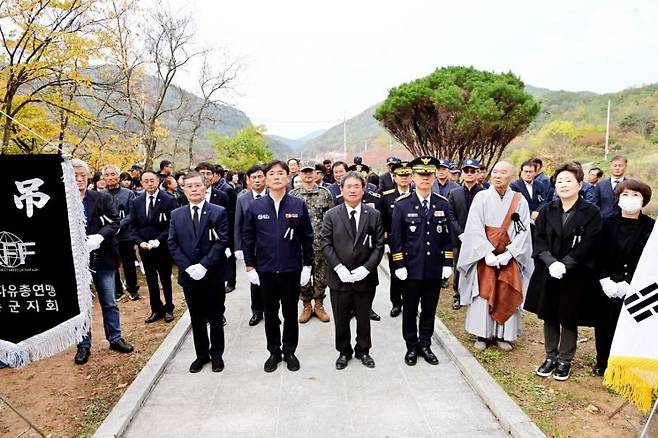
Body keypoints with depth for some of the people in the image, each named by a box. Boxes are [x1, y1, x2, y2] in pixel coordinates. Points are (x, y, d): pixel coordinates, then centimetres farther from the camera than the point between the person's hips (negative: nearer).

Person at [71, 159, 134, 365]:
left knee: (109, 303, 12)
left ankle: (115, 338, 28)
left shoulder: (102, 198, -1)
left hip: (102, 258, 1)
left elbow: (114, 222, -3)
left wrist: (99, 237, -18)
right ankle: (84, 345, 27)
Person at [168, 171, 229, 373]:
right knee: (197, 319, 14)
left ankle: (216, 354, 27)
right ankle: (201, 354, 30)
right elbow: (172, 244, 1)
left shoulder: (218, 212, -5)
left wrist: (204, 265, -18)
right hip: (189, 275, 3)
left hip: (213, 275, -3)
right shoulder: (176, 215, 5)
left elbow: (222, 242, -11)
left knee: (215, 318, 10)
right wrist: (188, 267, -11)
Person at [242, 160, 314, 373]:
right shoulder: (255, 207, -1)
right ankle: (274, 352, 31)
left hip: (292, 270, 0)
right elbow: (247, 238, 3)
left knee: (291, 313, 13)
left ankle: (289, 351, 31)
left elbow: (307, 238, 1)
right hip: (265, 270, 1)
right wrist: (250, 267, 0)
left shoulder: (299, 205, -3)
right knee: (270, 314, 13)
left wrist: (307, 266, 0)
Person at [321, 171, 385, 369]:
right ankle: (344, 351, 33)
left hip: (365, 277, 0)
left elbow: (379, 245, -2)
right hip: (339, 277, 0)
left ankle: (363, 350, 37)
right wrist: (339, 268, -15)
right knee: (341, 320, 13)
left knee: (363, 318, 16)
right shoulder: (331, 215, 0)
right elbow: (325, 243, -5)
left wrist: (366, 268, -14)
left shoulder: (374, 215, 0)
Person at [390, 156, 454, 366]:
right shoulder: (402, 204, -5)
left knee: (429, 310, 14)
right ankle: (411, 347, 28)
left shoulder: (442, 204, 3)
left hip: (435, 269, 2)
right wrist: (399, 266, -9)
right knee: (410, 310, 11)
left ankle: (425, 345, 31)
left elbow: (448, 236, 6)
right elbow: (396, 238, -5)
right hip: (411, 268, -2)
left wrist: (448, 263, 1)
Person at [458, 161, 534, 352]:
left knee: (507, 295, 5)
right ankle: (482, 334, 15)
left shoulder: (519, 201, -1)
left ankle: (503, 335, 18)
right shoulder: (481, 197, -4)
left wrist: (507, 254, -14)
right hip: (484, 255, -1)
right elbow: (475, 229, -9)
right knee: (484, 294, 3)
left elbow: (523, 231, -4)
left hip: (509, 257, 1)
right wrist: (488, 253, -16)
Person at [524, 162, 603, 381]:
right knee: (549, 317, 13)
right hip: (548, 273, 3)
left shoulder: (591, 212, -5)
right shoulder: (548, 210, 5)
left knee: (569, 319, 8)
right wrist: (551, 262, -16)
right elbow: (538, 238, -1)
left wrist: (564, 264, -20)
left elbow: (587, 246, -12)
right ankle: (551, 356, 29)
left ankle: (565, 360, 25)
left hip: (575, 276, -3)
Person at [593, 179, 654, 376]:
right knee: (604, 324, 9)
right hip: (607, 288, 2)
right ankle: (602, 361, 27)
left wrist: (628, 284, -14)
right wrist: (605, 280, -10)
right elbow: (600, 255, 2)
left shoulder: (651, 227, -3)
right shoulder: (608, 223, 3)